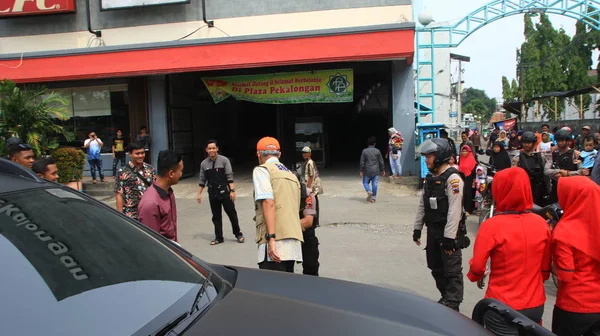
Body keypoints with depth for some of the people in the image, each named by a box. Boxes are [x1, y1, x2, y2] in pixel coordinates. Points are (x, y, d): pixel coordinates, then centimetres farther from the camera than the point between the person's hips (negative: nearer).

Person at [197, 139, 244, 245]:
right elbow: (202, 180, 11)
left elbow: (230, 177, -9)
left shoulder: (224, 160, -6)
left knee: (231, 213, 4)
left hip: (224, 192, -3)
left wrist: (232, 191, -14)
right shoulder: (204, 164, 5)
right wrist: (199, 194, 9)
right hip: (212, 194, 3)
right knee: (216, 216, 10)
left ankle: (238, 234, 22)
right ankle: (219, 237, 22)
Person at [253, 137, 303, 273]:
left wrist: (271, 238, -19)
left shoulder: (262, 170, 2)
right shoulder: (291, 175, 24)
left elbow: (268, 202, -13)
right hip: (294, 242, 8)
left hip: (276, 240, -8)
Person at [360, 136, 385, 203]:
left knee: (365, 182, 13)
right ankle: (373, 198, 5)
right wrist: (383, 170, 13)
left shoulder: (364, 151, -4)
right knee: (374, 184, 4)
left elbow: (362, 162, -4)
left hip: (367, 171, -1)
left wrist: (361, 171, 4)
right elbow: (381, 162, 3)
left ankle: (369, 192, -12)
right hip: (376, 171, 1)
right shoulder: (377, 151, -1)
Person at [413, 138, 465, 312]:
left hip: (448, 232, -9)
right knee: (436, 267, 17)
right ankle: (446, 298, 33)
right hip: (432, 230, 9)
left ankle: (452, 304, 10)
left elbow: (454, 210, -21)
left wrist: (449, 237, -22)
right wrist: (417, 228, 14)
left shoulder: (452, 178, -16)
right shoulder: (430, 177, 11)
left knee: (452, 270, 0)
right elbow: (422, 204, 15)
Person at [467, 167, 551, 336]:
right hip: (536, 305, 4)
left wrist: (477, 277, 7)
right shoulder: (542, 224, -5)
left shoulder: (492, 226, -19)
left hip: (503, 308, -4)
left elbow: (477, 266, -15)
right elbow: (546, 267, 4)